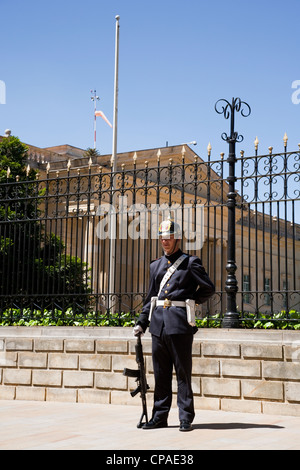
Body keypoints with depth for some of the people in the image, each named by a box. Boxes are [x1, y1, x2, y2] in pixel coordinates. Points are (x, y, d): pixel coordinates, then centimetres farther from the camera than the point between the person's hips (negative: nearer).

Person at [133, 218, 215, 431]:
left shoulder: (191, 263, 1)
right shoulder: (156, 266, 16)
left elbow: (209, 288, 2)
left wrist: (190, 301, 11)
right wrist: (142, 323, 14)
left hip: (180, 324, -5)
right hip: (158, 323, 5)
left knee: (183, 373, 0)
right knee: (161, 373, 9)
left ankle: (186, 418, 6)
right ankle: (160, 416, 16)